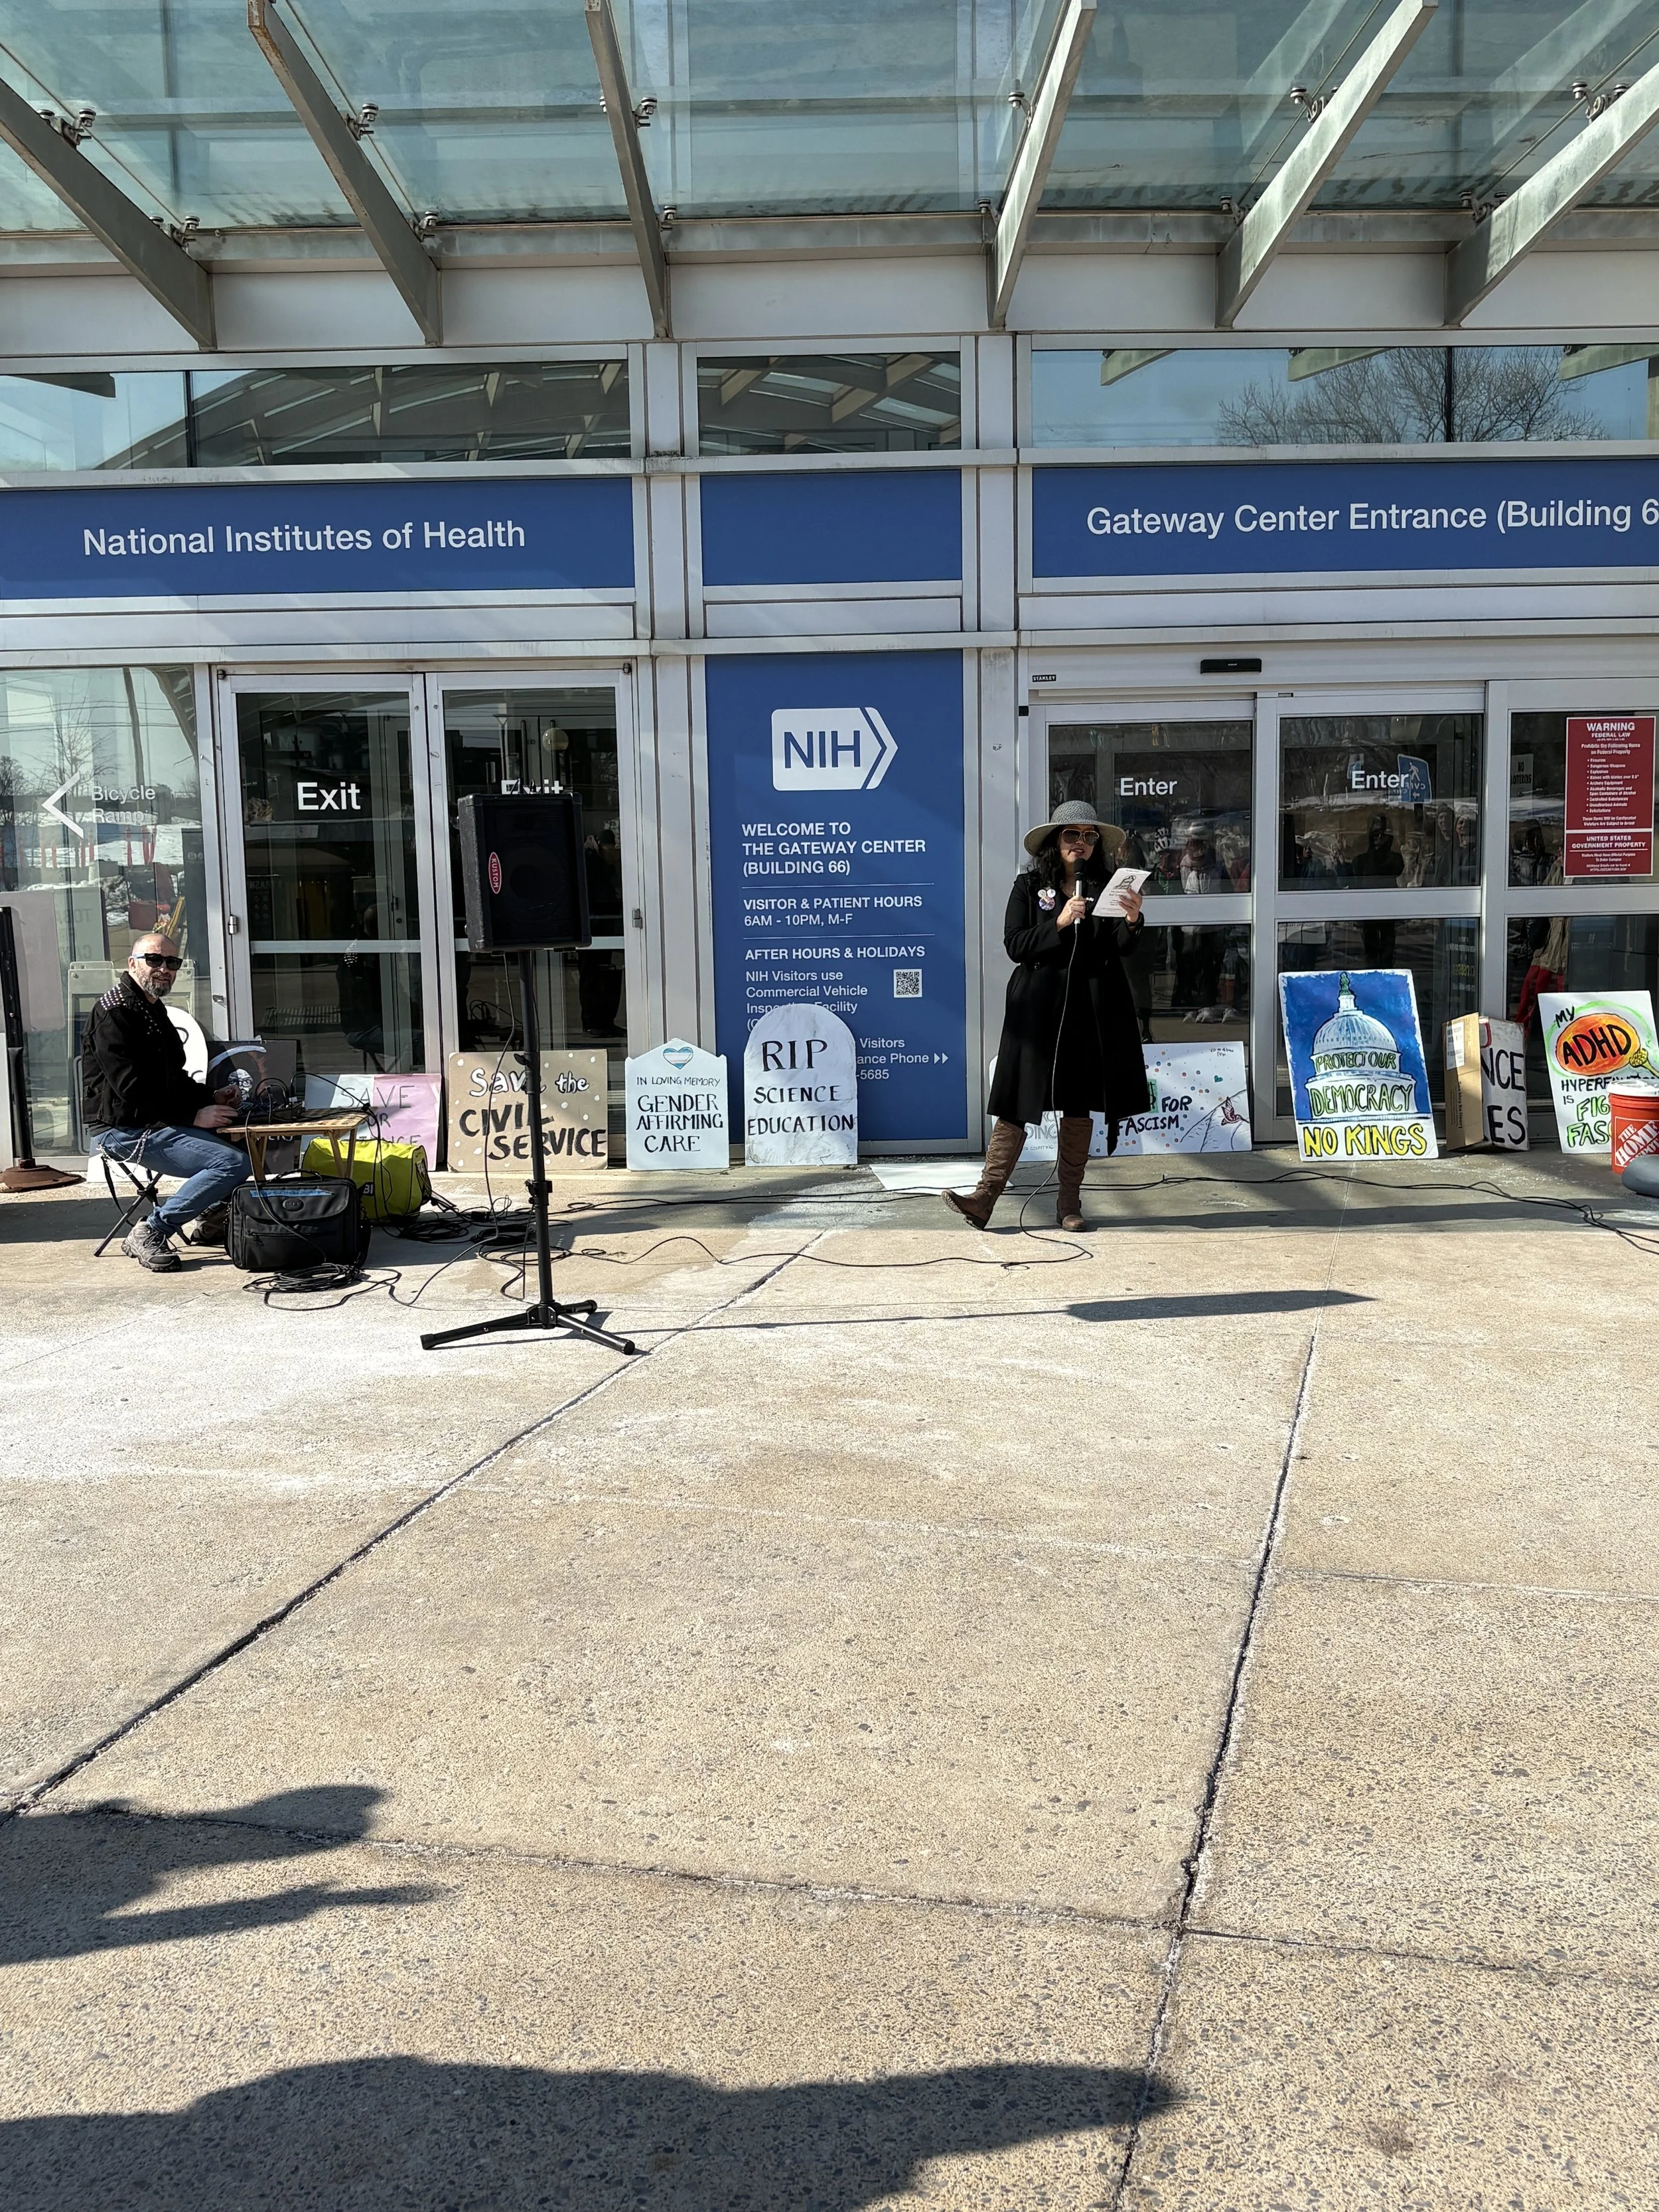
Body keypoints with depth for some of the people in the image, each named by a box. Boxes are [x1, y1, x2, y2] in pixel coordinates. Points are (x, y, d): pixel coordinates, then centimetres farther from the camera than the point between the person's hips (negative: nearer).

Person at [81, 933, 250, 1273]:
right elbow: (132, 1089, -22)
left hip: (160, 1121, 10)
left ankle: (213, 1217, 18)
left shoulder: (154, 1009, 20)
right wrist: (194, 1116, -20)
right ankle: (149, 1234, -17)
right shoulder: (115, 1012, -13)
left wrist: (211, 1098, 6)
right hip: (125, 1129, -10)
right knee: (234, 1163, -24)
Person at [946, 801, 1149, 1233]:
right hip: (1038, 1008, -2)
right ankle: (985, 1199, -5)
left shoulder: (1104, 888, 9)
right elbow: (1015, 945, -6)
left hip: (1091, 1010, 2)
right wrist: (1059, 924, -17)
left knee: (1080, 1106, 7)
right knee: (1019, 1105, -5)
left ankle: (1069, 1204, 15)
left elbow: (1119, 949, 1)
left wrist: (1131, 922, -19)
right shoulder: (1029, 886, 4)